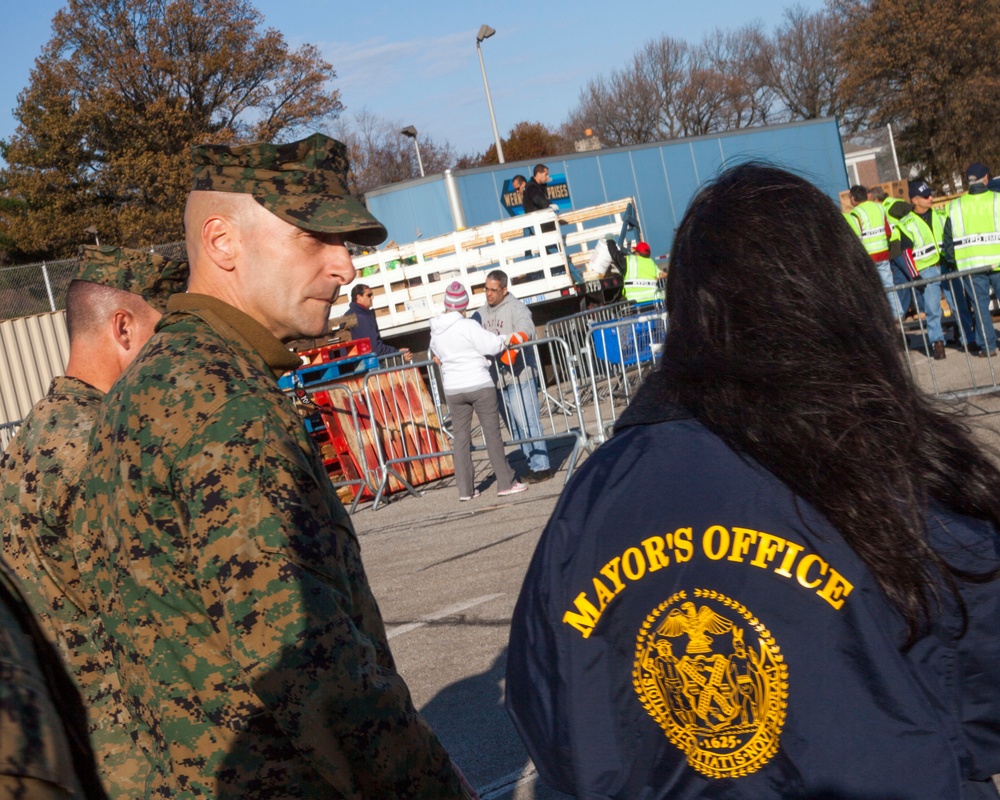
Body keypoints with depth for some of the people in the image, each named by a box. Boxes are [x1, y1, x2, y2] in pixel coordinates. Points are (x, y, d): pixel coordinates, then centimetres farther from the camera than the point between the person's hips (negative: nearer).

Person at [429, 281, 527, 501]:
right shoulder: (468, 326, -14)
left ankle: (465, 489, 11)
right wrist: (504, 339, 7)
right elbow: (492, 346, -13)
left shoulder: (436, 330, 3)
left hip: (452, 389, 5)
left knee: (460, 437, 9)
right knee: (492, 433, 1)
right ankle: (506, 483, 3)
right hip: (478, 384, -5)